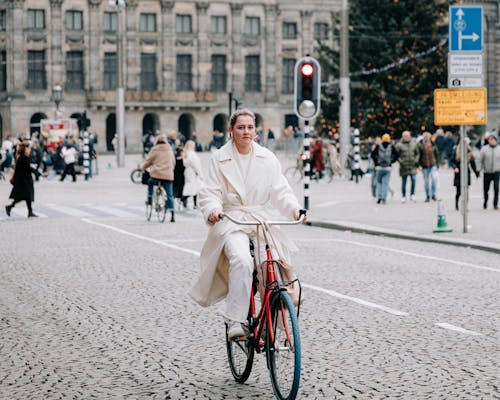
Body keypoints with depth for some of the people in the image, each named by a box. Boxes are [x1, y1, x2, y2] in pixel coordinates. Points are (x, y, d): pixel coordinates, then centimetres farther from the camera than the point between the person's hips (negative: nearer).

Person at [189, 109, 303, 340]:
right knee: (241, 261, -32)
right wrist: (212, 210, -22)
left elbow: (280, 190, 7)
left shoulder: (267, 158, 10)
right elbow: (210, 192, 0)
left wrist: (294, 209, -12)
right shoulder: (220, 158, 4)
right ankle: (235, 321, -30)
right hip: (231, 221, -3)